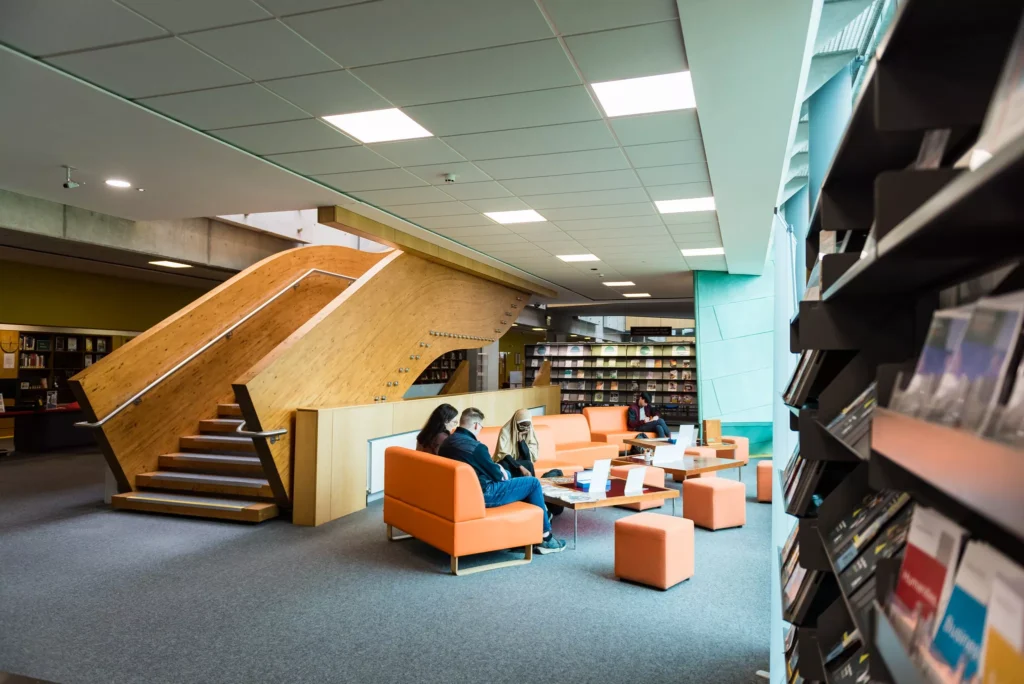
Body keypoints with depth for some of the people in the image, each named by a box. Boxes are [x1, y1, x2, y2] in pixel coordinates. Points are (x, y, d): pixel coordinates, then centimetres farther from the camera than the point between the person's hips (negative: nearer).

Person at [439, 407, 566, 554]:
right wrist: (501, 472, 11)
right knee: (534, 483, 1)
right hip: (482, 496, -9)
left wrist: (497, 468, 10)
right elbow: (496, 474, -11)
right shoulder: (475, 446, -23)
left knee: (506, 473, 31)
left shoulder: (446, 443, 3)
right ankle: (545, 539, 10)